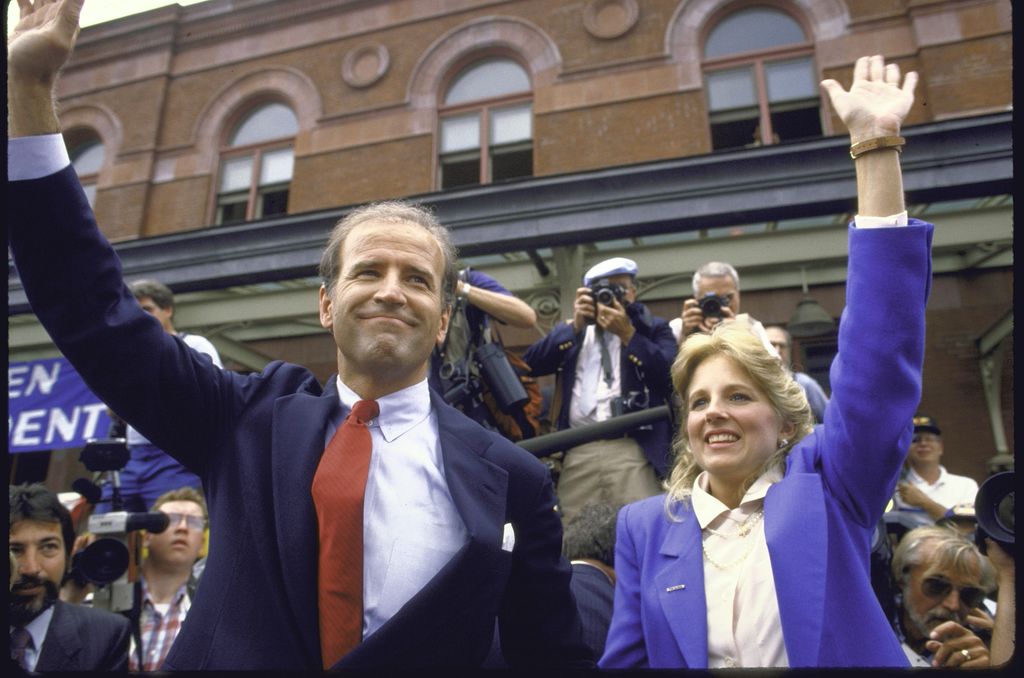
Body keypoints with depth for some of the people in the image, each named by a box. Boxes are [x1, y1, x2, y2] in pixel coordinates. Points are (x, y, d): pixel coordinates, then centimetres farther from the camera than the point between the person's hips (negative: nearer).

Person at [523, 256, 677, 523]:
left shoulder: (653, 329, 14)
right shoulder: (572, 330, 21)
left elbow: (671, 374, -3)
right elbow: (531, 364, 6)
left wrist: (627, 333, -6)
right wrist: (575, 324, 0)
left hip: (634, 451, -2)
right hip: (578, 453, 3)